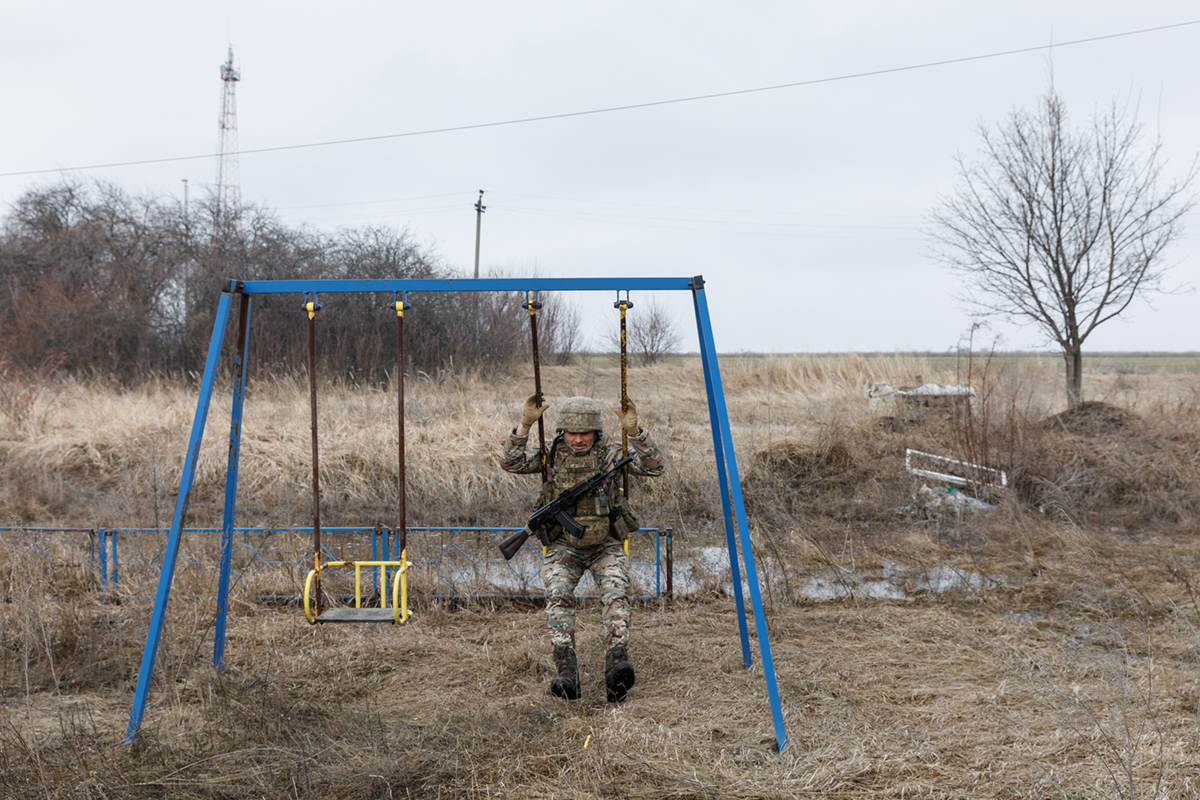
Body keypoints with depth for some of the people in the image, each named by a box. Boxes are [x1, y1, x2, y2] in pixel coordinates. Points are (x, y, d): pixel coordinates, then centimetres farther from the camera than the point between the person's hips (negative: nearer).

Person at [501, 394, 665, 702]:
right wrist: (525, 425, -22)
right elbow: (511, 463, -9)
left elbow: (656, 467, -11)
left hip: (606, 545, -1)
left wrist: (634, 432, -26)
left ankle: (616, 665, -40)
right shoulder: (550, 455, 4)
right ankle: (566, 672, -32)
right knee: (558, 594, -26)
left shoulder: (611, 453, 0)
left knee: (616, 593, -28)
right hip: (563, 546, 1)